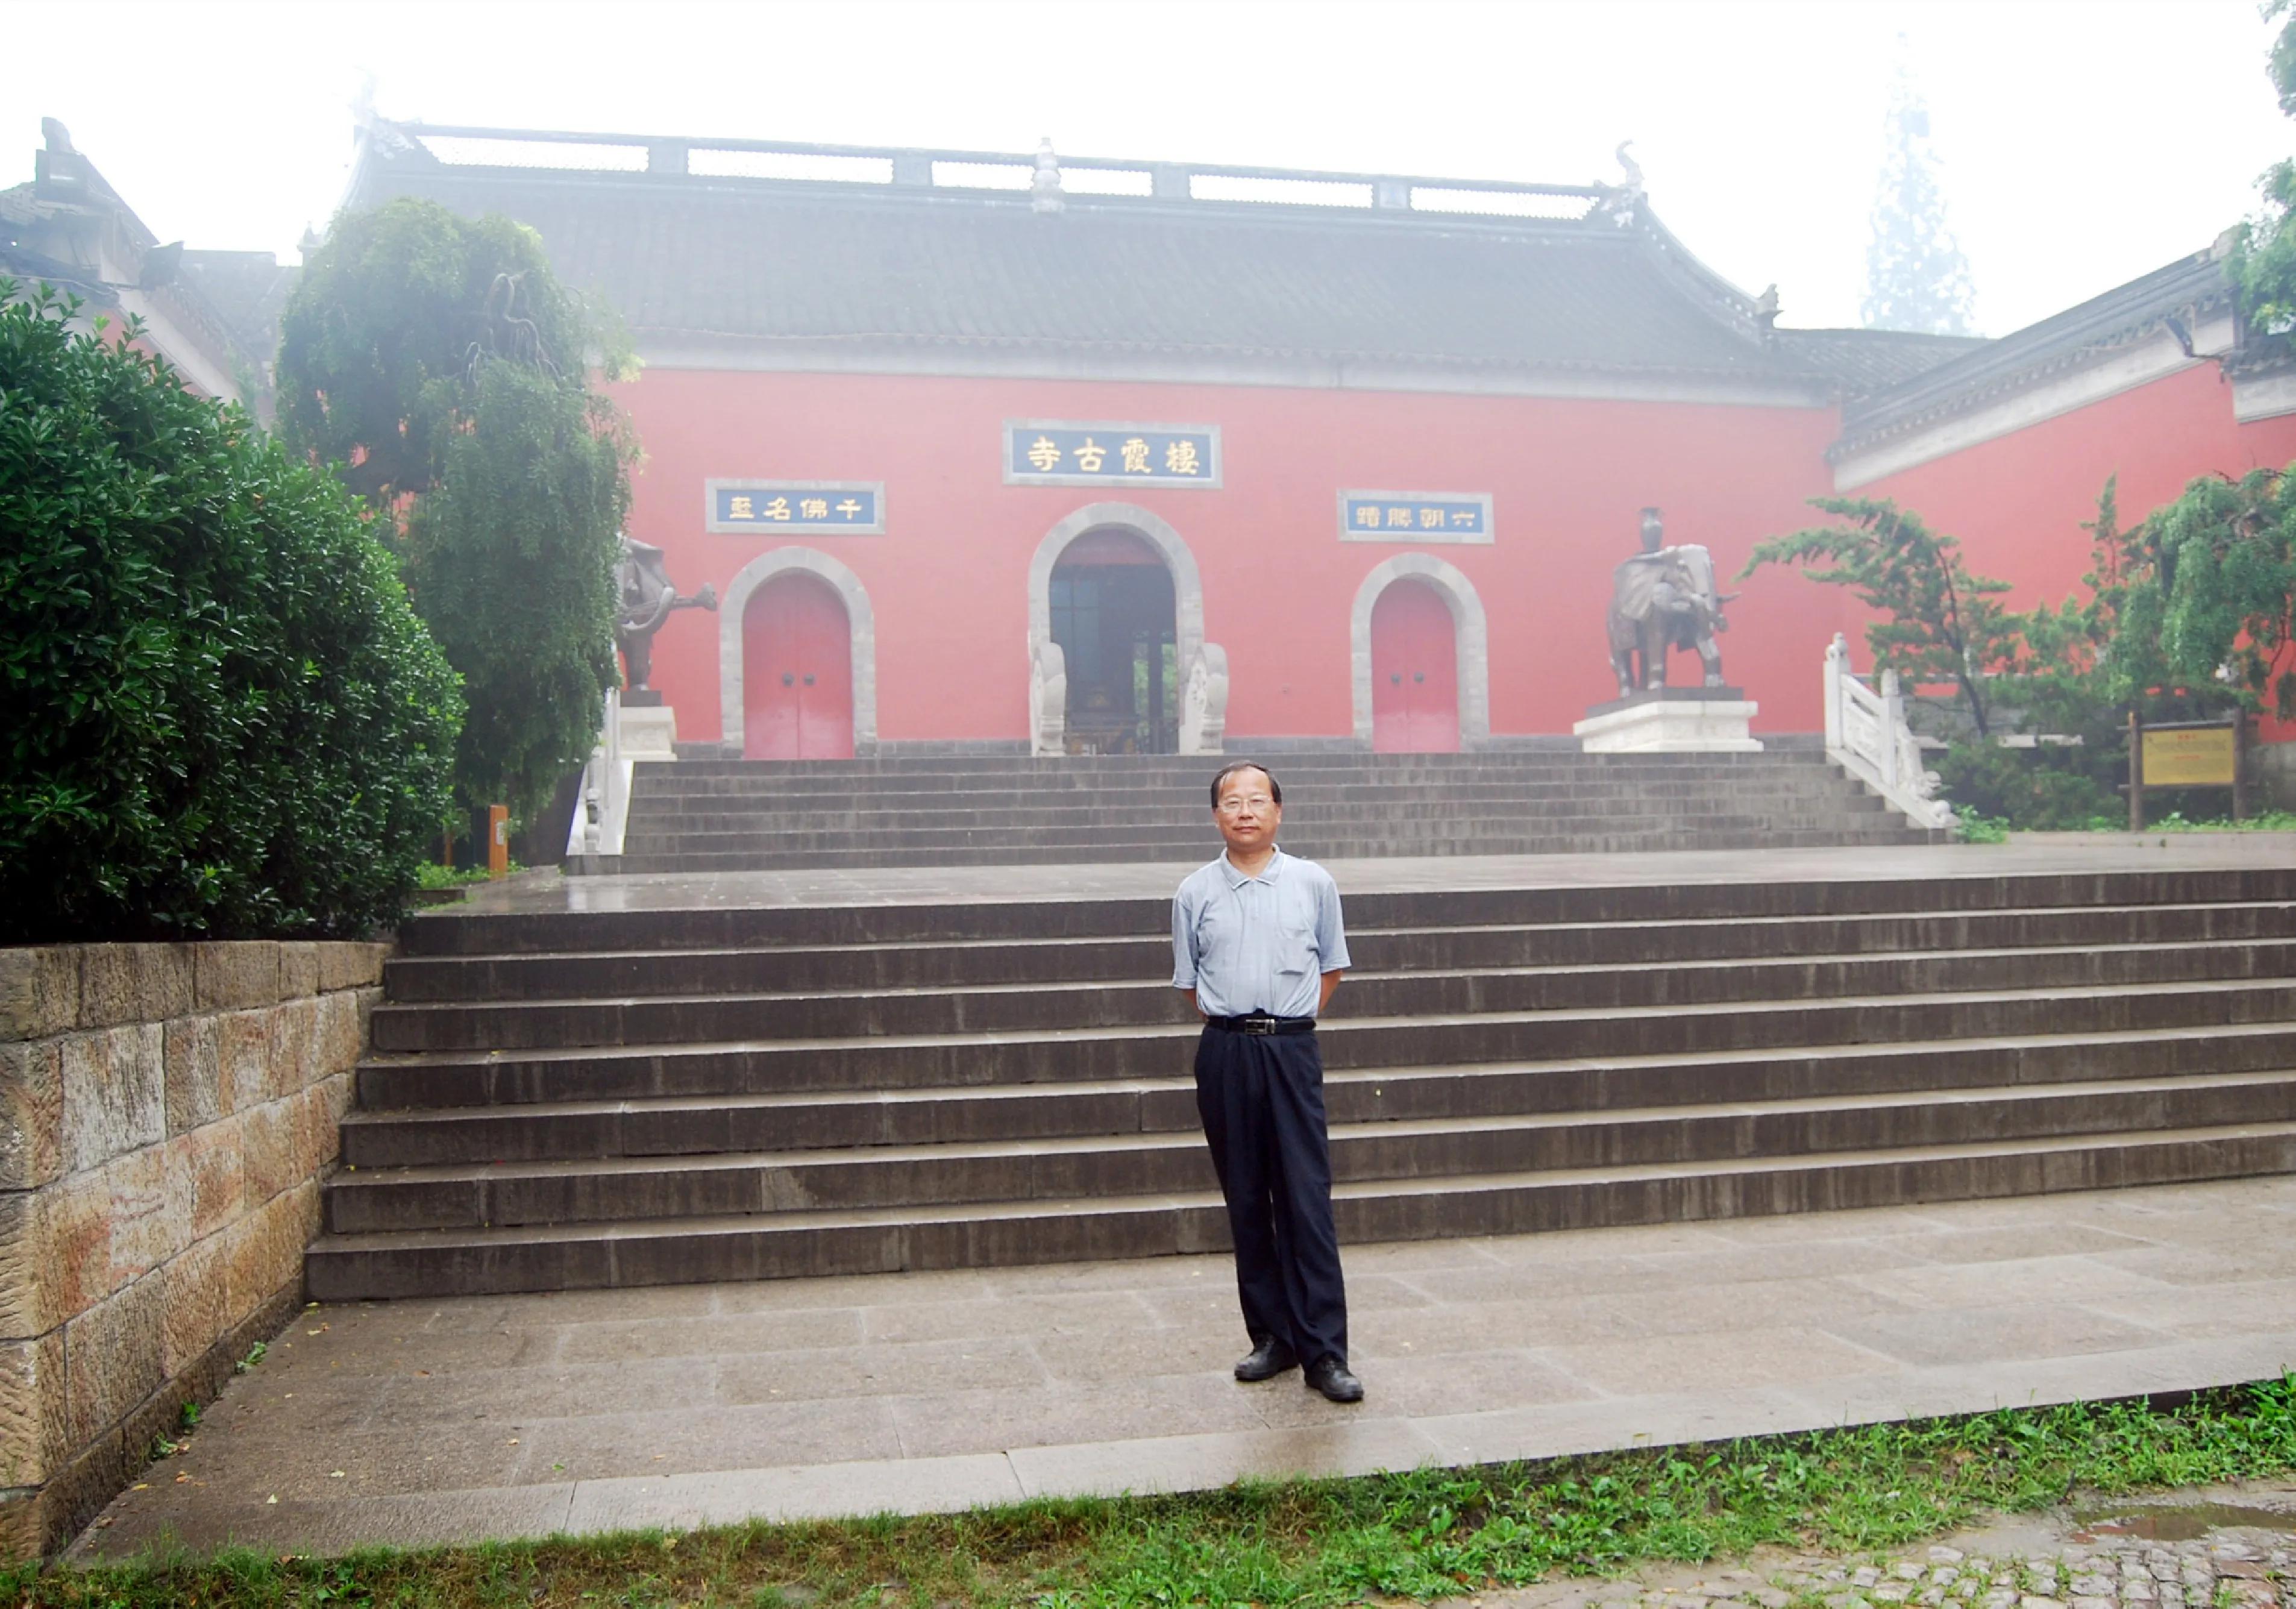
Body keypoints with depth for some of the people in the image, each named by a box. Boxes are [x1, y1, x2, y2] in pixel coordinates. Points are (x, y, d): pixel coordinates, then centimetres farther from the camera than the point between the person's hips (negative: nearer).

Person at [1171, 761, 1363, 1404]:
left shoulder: (1313, 883, 4)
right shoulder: (1195, 892, 5)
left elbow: (1331, 967, 14)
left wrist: (1286, 1021, 8)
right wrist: (1237, 1024, 7)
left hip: (1292, 1049, -1)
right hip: (1224, 1054, 1)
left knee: (1307, 1198, -5)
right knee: (1246, 1200, 7)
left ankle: (1324, 1351, 0)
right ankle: (1272, 1336, 18)